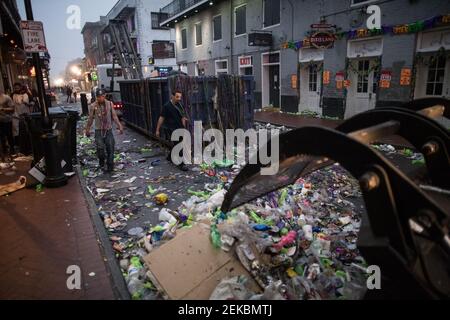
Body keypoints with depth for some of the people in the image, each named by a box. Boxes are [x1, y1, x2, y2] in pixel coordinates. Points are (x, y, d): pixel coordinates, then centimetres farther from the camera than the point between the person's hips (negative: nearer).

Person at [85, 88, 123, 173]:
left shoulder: (109, 104, 1)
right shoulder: (93, 106, -4)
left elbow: (114, 116, 4)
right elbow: (90, 119, 6)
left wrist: (119, 126, -4)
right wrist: (87, 129, 13)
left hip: (109, 130, 2)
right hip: (99, 131, -1)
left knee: (110, 149, 1)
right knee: (100, 149, -8)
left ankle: (110, 167, 15)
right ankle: (102, 163, 21)